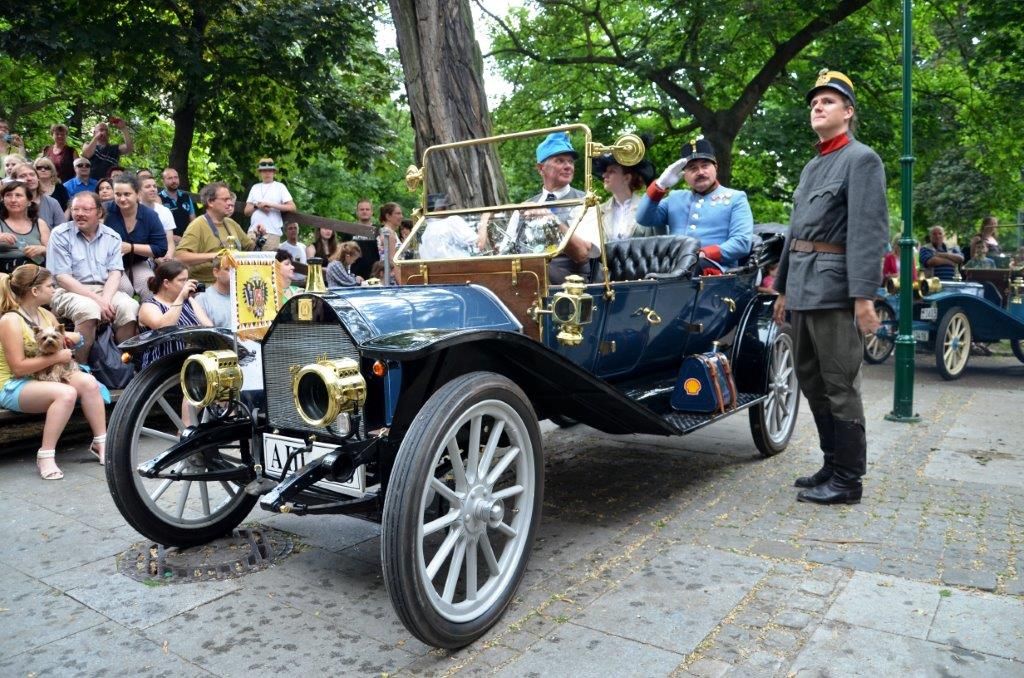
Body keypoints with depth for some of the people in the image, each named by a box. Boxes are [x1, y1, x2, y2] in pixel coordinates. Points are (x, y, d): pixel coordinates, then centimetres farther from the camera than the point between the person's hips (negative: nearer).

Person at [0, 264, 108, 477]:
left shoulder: (45, 314, 9)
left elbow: (75, 338, 24)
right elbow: (18, 368, -20)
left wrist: (72, 337, 1)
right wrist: (56, 357, -19)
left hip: (45, 376, 7)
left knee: (88, 382, -20)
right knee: (66, 393, -35)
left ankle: (100, 442, -14)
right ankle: (45, 455, -28)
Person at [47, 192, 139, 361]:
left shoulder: (112, 237, 10)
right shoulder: (60, 235, 0)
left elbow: (115, 273, 2)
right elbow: (62, 277, -7)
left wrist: (106, 299, -20)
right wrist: (97, 299, -18)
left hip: (105, 290, 3)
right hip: (70, 292, -3)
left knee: (129, 307, -28)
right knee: (88, 309, -36)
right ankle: (80, 366, -22)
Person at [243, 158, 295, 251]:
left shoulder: (280, 187, 8)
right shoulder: (255, 187, 18)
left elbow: (292, 207, -3)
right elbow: (246, 211, 18)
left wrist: (271, 205, -9)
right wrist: (257, 206, -3)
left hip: (272, 232, -3)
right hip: (253, 231, 3)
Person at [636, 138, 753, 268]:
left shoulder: (736, 198, 14)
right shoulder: (675, 198, 26)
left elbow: (742, 242, 0)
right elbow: (643, 219, 14)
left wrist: (704, 255, -13)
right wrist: (660, 185, 4)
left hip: (713, 270, -3)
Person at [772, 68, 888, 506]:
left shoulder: (862, 159, -4)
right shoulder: (811, 167, 22)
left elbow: (869, 231, -14)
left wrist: (865, 296, -21)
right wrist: (783, 288, 20)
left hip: (836, 288, -9)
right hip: (803, 287, 9)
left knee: (839, 385, -4)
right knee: (810, 380, 13)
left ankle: (848, 480, 6)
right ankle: (833, 465, 26)